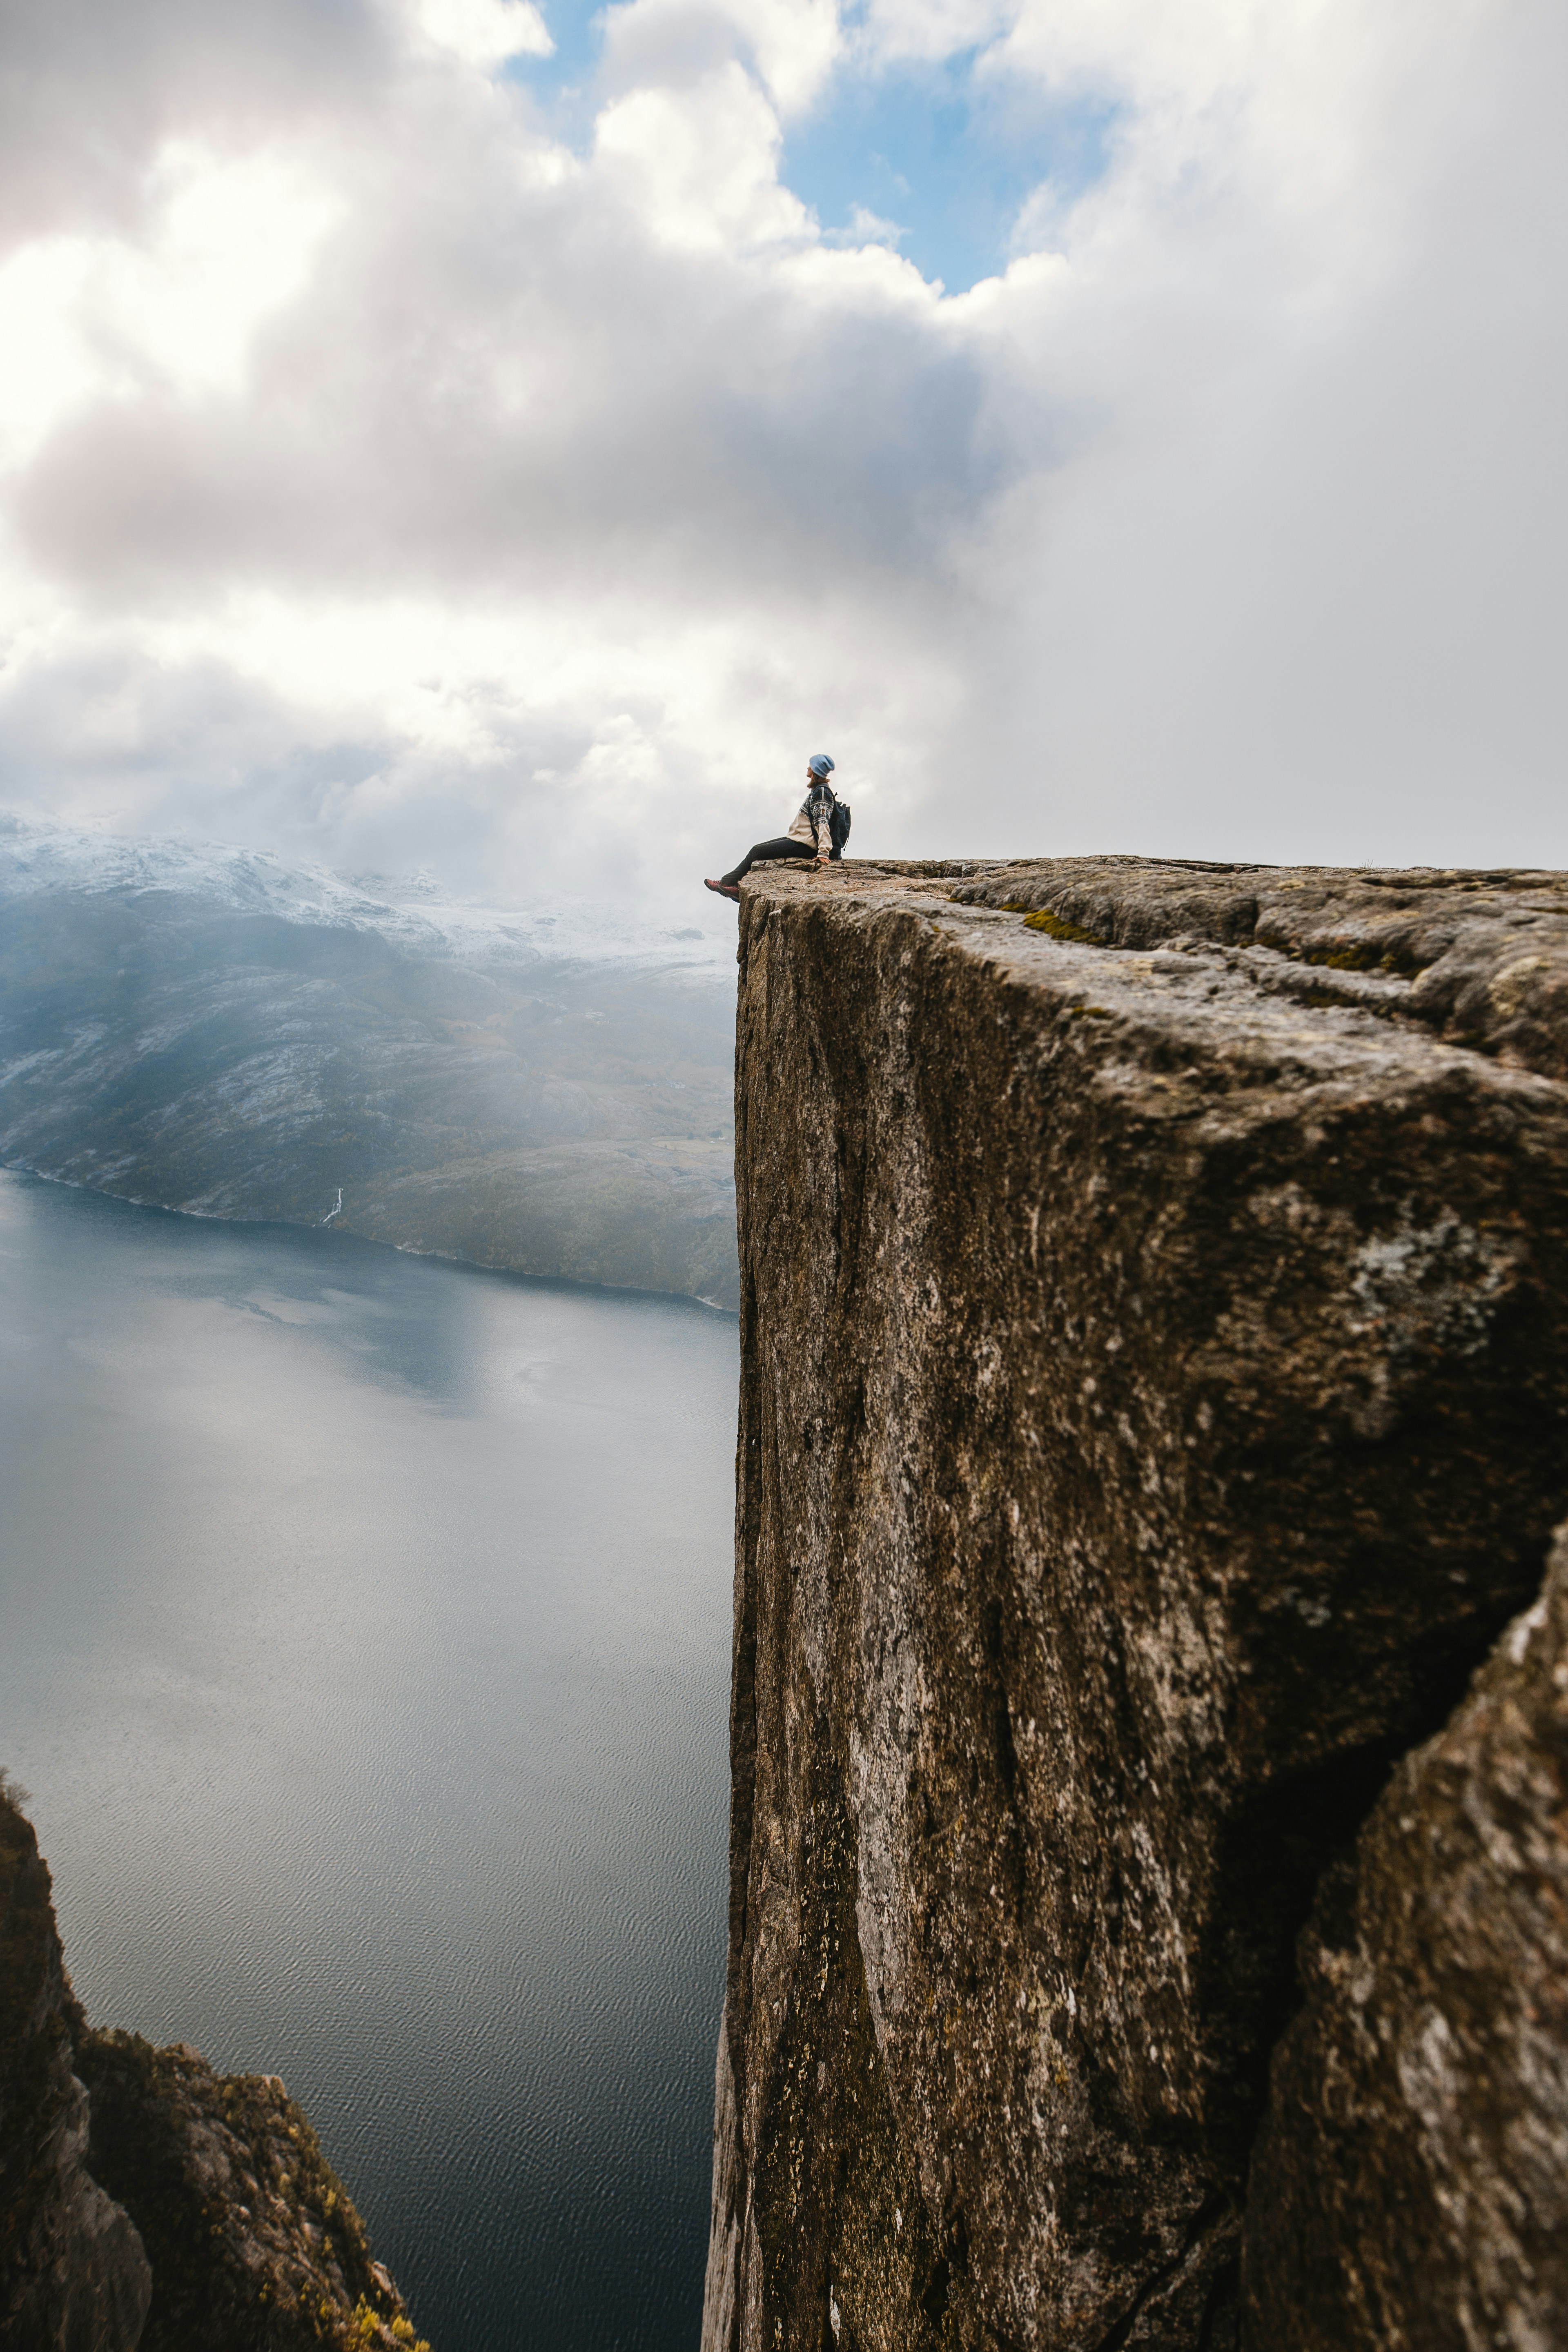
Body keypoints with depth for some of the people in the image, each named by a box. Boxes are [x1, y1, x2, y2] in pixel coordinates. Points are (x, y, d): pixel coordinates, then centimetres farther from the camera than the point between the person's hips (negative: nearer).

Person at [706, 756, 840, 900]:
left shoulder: (822, 791, -15)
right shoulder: (818, 790, 16)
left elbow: (823, 822, -24)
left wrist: (823, 852, -32)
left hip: (804, 846, -10)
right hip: (798, 839, 10)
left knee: (757, 851, -5)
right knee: (758, 848, 8)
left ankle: (726, 882, 7)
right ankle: (737, 888, 2)